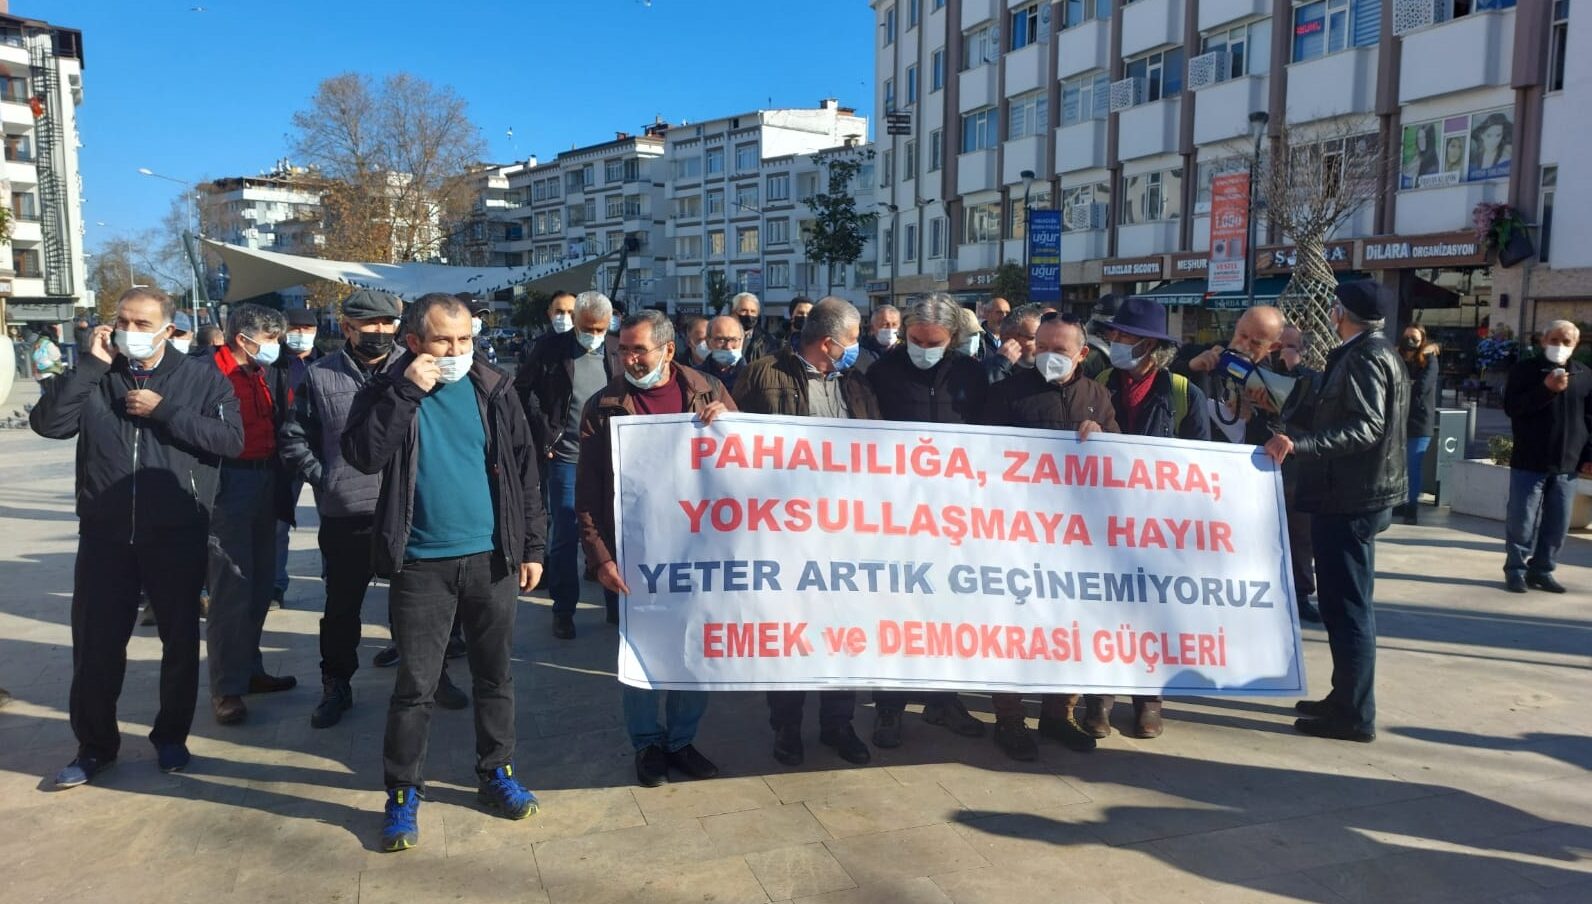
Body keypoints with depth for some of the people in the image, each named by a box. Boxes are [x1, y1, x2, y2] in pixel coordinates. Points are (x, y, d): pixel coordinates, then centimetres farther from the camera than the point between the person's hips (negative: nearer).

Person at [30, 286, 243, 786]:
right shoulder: (94, 378, 5)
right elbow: (47, 423, -10)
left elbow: (231, 439, -12)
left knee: (180, 639, 10)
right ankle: (95, 744, 26)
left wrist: (164, 411, -16)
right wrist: (91, 364, -13)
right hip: (105, 535, 2)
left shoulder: (201, 378, 0)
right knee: (95, 643, 8)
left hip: (177, 535, -1)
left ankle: (171, 736, 28)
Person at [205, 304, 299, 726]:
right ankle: (226, 689, 3)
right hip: (230, 484, -7)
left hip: (266, 483, 7)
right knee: (231, 587, -5)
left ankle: (249, 669, 27)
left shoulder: (270, 374, 11)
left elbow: (282, 427, 14)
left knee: (261, 583, 14)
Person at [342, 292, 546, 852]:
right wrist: (405, 392, -23)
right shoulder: (388, 390, -2)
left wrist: (532, 545, 3)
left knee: (495, 676, 13)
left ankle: (496, 774, 30)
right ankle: (402, 794, 19)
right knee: (416, 684, 4)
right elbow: (362, 456, -19)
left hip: (491, 557, 2)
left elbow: (524, 468, 6)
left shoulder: (492, 388, 2)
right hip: (421, 563, -2)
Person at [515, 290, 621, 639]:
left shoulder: (620, 349, 2)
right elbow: (523, 390, 1)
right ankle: (563, 611, 15)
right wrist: (543, 437, -4)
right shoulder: (551, 348, -3)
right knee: (565, 536, 3)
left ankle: (617, 604, 22)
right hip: (566, 456, -2)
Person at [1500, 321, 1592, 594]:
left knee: (1557, 523, 5)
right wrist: (1546, 389, -20)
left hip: (1567, 465, 3)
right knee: (1521, 520, 0)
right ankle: (1515, 569, 10)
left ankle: (1542, 569, 15)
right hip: (1529, 462, -3)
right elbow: (1511, 407, -9)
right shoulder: (1524, 369, 0)